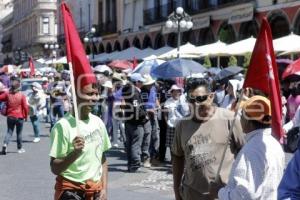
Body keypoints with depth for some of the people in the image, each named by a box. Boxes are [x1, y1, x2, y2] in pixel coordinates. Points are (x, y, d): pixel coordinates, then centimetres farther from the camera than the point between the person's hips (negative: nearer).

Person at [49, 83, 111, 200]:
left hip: (96, 190, 6)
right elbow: (55, 168, -17)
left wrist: (104, 188, 8)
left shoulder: (98, 122, 5)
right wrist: (75, 152, -32)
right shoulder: (63, 125, -16)